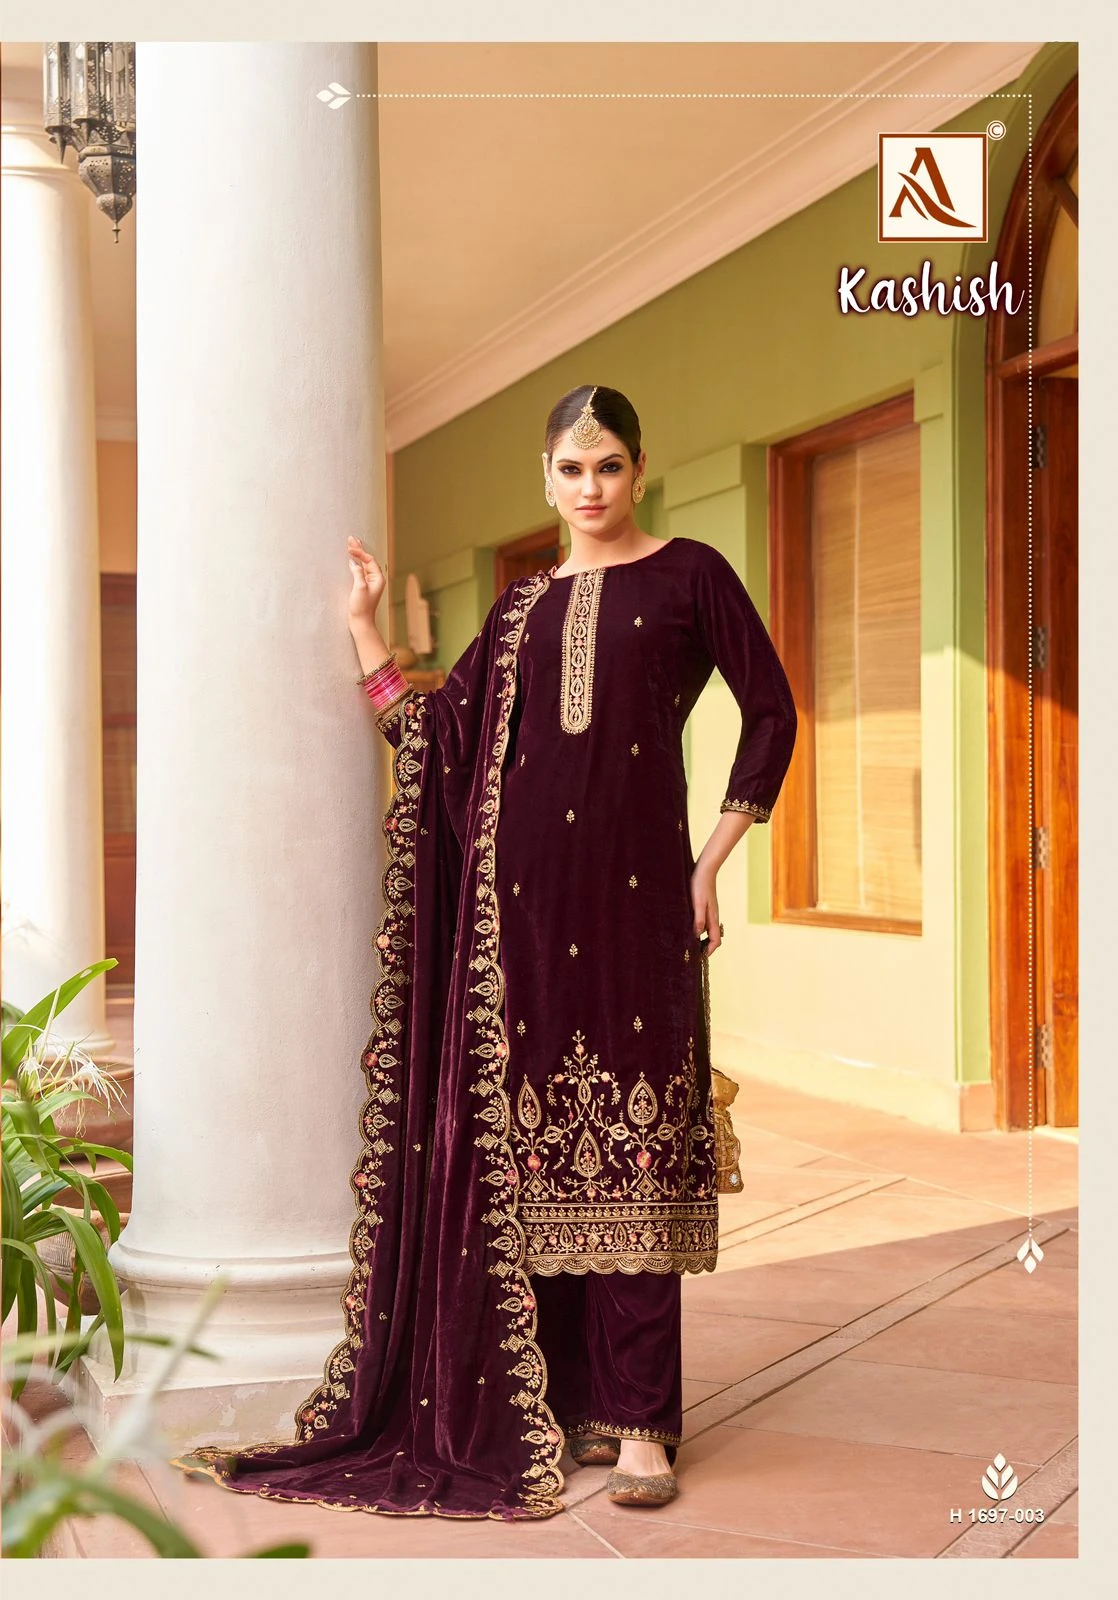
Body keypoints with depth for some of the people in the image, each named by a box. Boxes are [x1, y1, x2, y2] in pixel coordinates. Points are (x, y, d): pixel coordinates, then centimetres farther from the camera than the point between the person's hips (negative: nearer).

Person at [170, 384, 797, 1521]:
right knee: (537, 1141, 3)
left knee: (632, 1148, -5)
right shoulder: (523, 605, 18)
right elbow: (435, 733, 15)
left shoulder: (690, 574, 6)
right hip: (525, 888, 4)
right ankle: (564, 1396, 13)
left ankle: (641, 1420, 0)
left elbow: (771, 713, 3)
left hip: (636, 885, -4)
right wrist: (362, 624, 14)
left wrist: (710, 862, -1)